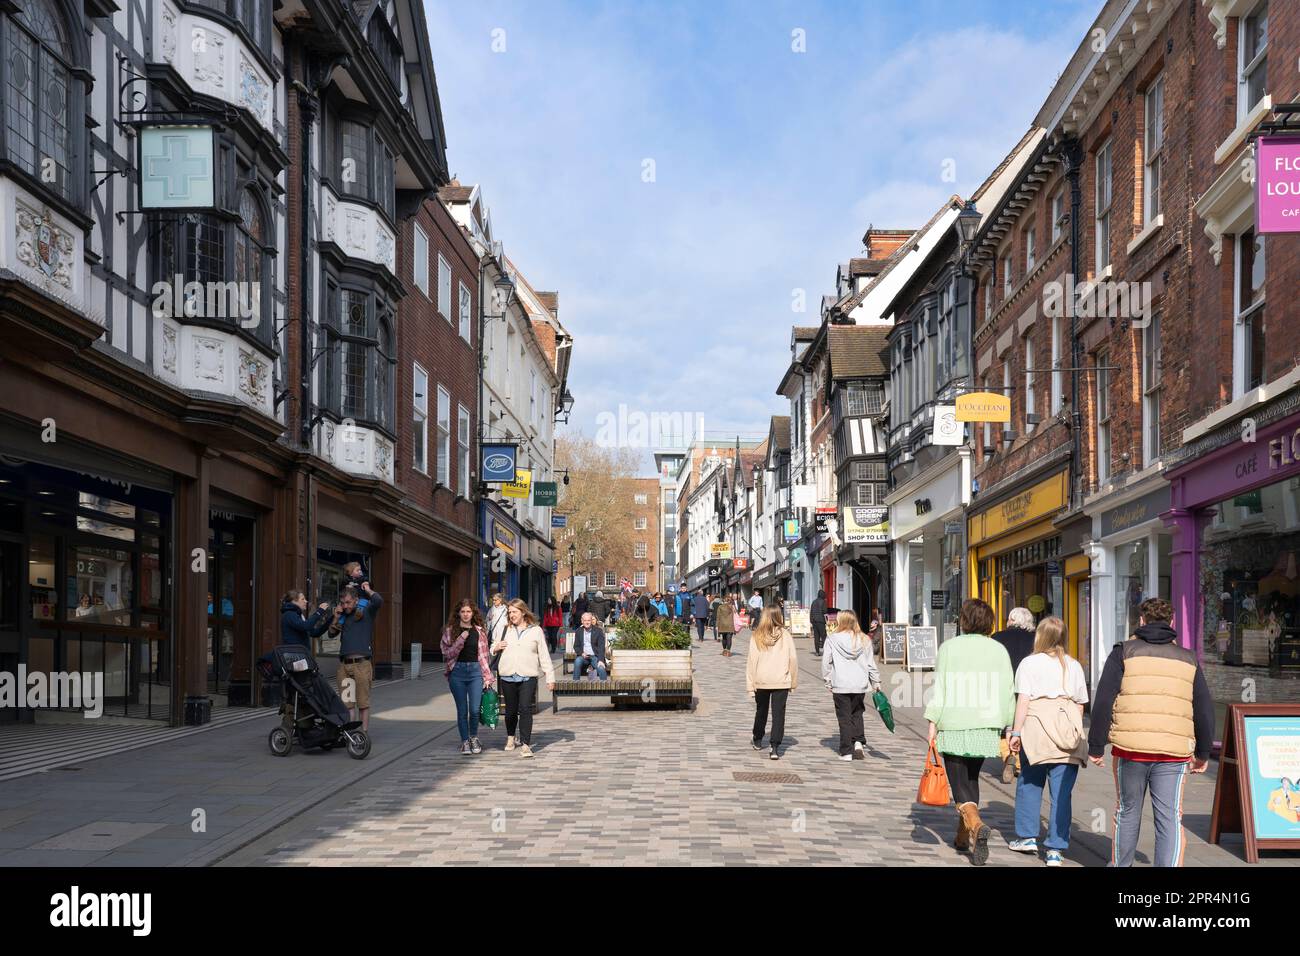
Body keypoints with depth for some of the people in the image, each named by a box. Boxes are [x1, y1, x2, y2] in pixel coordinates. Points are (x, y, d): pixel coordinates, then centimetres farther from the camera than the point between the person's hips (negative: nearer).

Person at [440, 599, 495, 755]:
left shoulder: (480, 631, 9)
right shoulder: (450, 631, 5)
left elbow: (483, 655, 10)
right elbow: (448, 653, -3)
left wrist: (487, 677, 7)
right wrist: (461, 639, -14)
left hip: (475, 670, 1)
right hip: (457, 671, -1)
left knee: (475, 710, -5)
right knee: (462, 711, 2)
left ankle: (474, 738, 20)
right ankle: (465, 741, 16)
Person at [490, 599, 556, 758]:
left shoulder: (536, 631, 6)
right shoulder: (505, 630, 11)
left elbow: (544, 655, 8)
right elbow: (493, 648, 24)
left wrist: (550, 677, 4)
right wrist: (496, 648, -1)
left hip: (528, 677, -2)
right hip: (507, 676, 2)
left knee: (525, 709, -12)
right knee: (511, 710, 10)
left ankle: (525, 744, -9)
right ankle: (511, 737, 33)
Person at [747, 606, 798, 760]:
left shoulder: (756, 636, -4)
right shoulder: (786, 635, -4)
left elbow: (751, 661, -5)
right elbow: (793, 659, -2)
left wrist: (750, 685, -1)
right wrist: (793, 682, 8)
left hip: (761, 681, 1)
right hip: (781, 682, -1)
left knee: (761, 711, 20)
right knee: (778, 714, 1)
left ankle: (757, 741, 37)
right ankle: (775, 747, -8)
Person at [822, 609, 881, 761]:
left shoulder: (832, 639, -5)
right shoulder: (864, 640, 3)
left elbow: (826, 662, -2)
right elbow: (871, 663, 7)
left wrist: (828, 681, 8)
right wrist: (876, 682, 16)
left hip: (840, 685, -2)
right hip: (860, 685, 3)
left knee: (844, 717, 5)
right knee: (857, 714, 18)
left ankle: (847, 751, 5)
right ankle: (858, 742, 0)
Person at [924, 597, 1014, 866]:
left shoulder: (949, 648, -2)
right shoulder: (999, 650, 4)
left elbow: (939, 688, -5)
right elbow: (1007, 693, 3)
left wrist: (932, 724, -2)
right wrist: (1009, 729, 10)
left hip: (954, 727, -3)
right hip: (986, 726, 3)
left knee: (960, 782, 1)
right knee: (971, 777, 19)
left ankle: (975, 824, -24)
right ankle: (964, 836, 24)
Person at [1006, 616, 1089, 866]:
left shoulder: (1029, 663, 2)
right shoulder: (1074, 666, 14)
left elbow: (1023, 700, -5)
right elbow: (1080, 704, 15)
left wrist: (1016, 732, -5)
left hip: (1037, 726, -2)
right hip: (1069, 728, 2)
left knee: (1029, 782, 15)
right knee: (1062, 791, 2)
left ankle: (1027, 836, 21)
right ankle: (1055, 850, 1)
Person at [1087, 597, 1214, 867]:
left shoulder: (1124, 653, 4)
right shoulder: (1188, 659, 13)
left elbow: (1103, 702, -3)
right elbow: (1205, 709, 15)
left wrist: (1096, 746, 3)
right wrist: (1203, 753, 25)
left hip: (1130, 748, -1)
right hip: (1173, 753, 1)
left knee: (1127, 812, 16)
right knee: (1170, 819, 2)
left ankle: (1120, 865, 31)